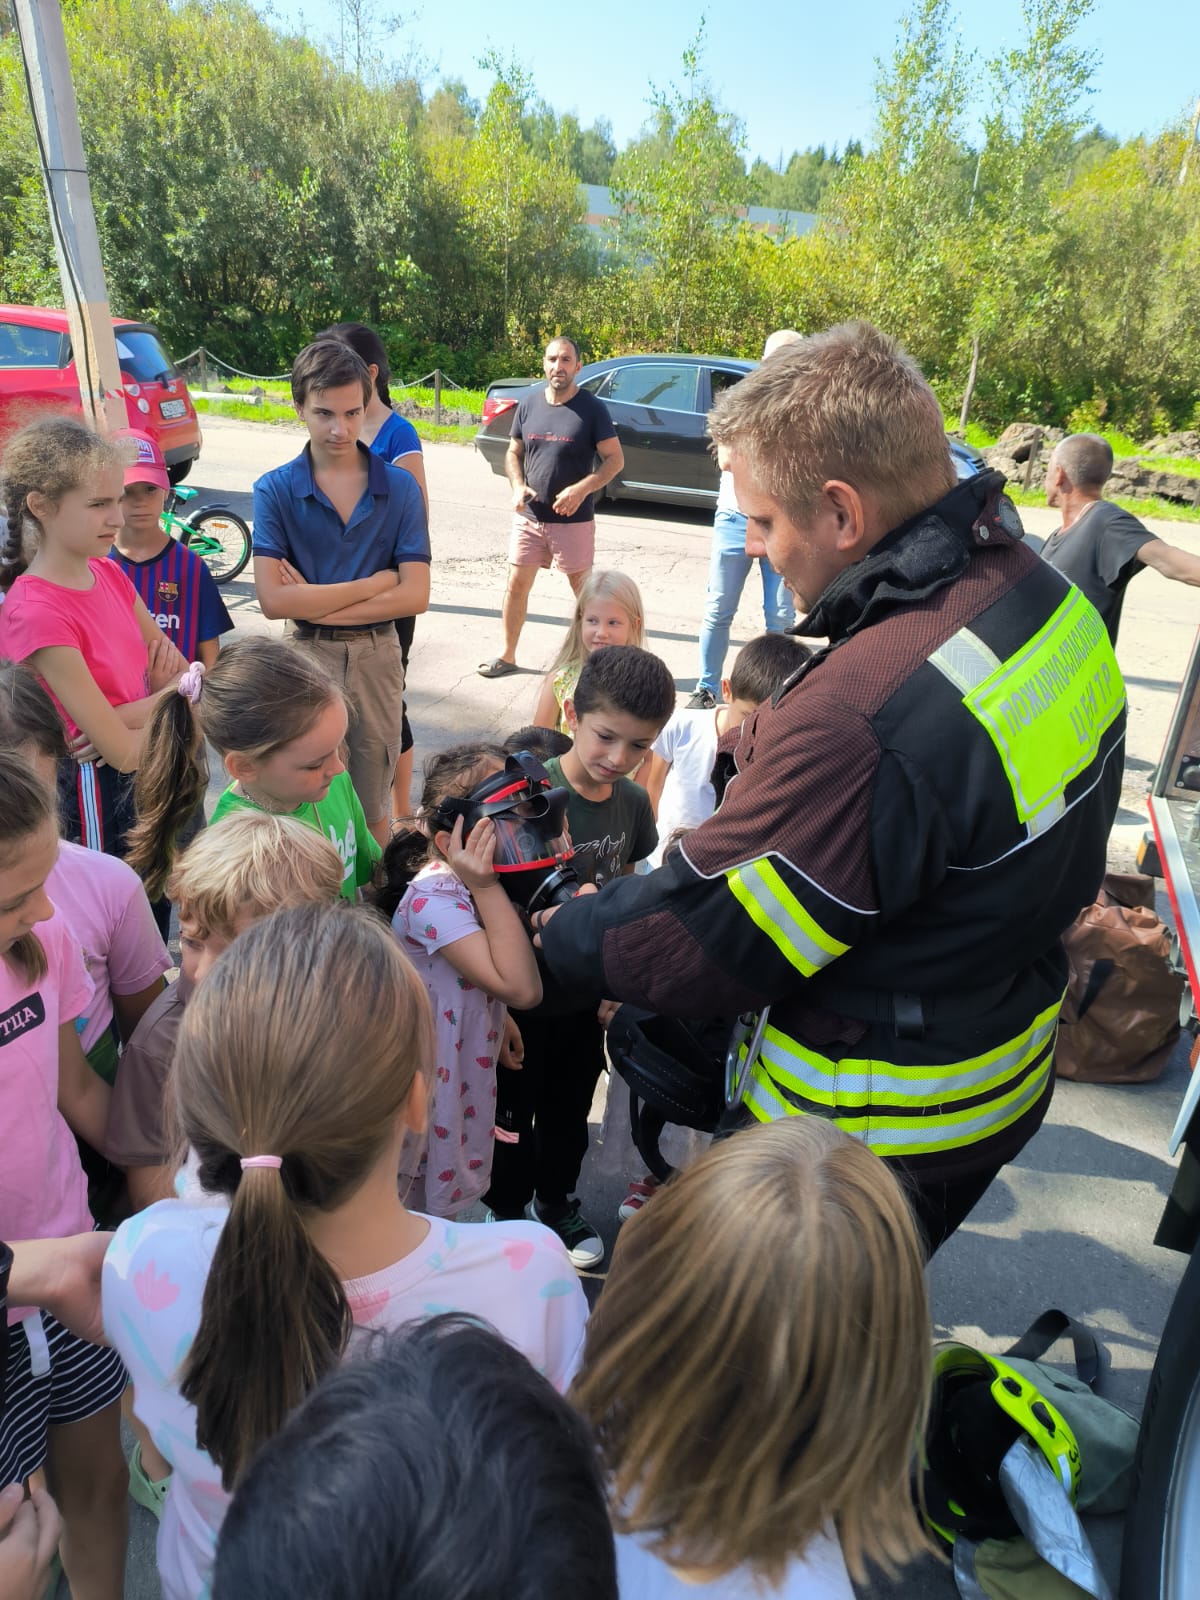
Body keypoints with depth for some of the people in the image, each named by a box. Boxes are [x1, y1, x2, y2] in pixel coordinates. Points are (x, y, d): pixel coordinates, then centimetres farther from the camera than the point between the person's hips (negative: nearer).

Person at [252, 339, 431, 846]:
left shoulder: (399, 488, -3)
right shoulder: (276, 490, -6)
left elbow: (414, 596, -10)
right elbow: (273, 600, -15)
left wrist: (315, 604, -13)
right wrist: (375, 583, -13)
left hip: (378, 656, 1)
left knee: (371, 804, 15)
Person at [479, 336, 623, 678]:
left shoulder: (592, 408, -7)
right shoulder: (529, 404, 5)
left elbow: (615, 460, -7)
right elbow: (513, 452, 13)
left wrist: (581, 489, -21)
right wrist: (517, 486, -7)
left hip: (573, 520, -4)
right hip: (528, 517, 4)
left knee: (583, 589, 6)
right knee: (516, 585, 7)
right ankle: (507, 656, 21)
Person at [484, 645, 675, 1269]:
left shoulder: (632, 803, -8)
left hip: (586, 996, 5)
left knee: (569, 1112, 25)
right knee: (514, 1115, 17)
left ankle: (556, 1201, 50)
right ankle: (507, 1211, 43)